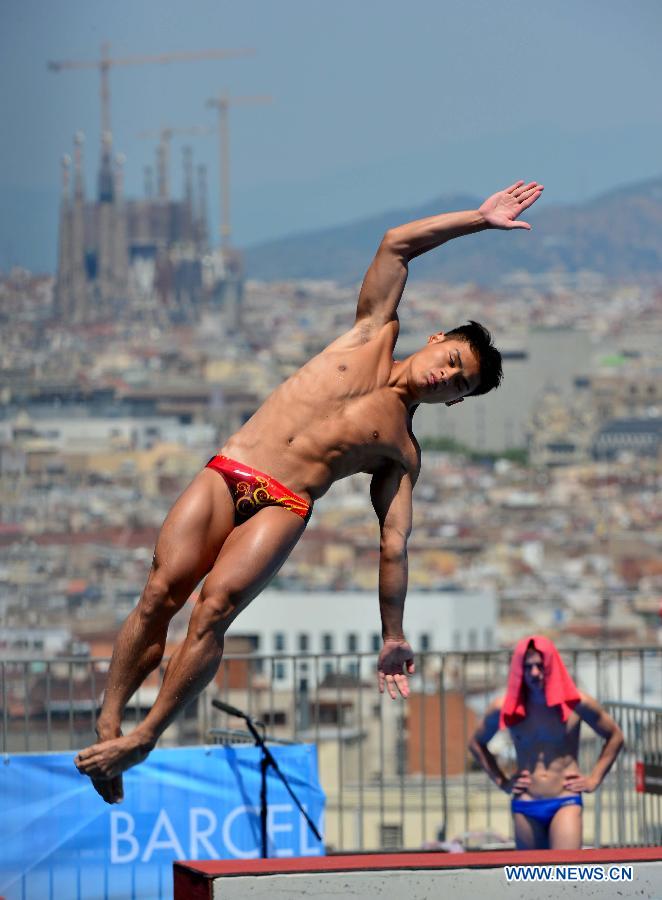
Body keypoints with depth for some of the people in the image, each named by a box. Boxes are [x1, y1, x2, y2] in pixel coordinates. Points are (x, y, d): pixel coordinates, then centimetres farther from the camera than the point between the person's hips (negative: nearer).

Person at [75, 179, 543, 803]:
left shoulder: (403, 452, 14)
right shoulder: (373, 337, 18)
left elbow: (394, 544, 11)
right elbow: (396, 244, 14)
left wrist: (393, 636, 5)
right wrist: (479, 220, 13)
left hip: (283, 508, -1)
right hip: (225, 474, 1)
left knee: (214, 609, -24)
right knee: (162, 590, -18)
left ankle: (143, 738, -21)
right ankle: (108, 722, -16)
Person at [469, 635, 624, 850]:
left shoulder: (575, 703, -4)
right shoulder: (506, 709, 0)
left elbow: (615, 737, 10)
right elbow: (476, 743, 19)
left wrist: (594, 779, 4)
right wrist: (501, 781, 10)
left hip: (565, 804, -3)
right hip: (525, 808, 3)